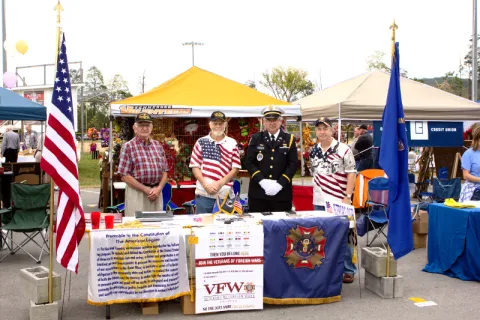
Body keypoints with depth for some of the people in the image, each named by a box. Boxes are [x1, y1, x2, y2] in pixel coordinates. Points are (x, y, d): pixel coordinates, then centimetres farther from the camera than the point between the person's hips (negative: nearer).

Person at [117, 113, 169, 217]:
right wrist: (146, 189, -11)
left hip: (157, 193, 4)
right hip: (137, 193, -4)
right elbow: (125, 176, -7)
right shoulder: (128, 146, -1)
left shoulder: (158, 145, 13)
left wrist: (159, 188, -5)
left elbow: (165, 172, 13)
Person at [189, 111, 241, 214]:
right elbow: (195, 167, 4)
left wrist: (220, 183, -10)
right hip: (203, 193, 0)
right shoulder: (201, 142, 6)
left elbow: (235, 168, 3)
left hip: (225, 194, 0)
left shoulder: (232, 143, 6)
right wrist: (205, 184, -9)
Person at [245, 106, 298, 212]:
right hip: (258, 192, 0)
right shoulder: (255, 139, 7)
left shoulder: (289, 140, 6)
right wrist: (261, 181, -13)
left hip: (282, 193, 0)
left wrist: (280, 183, -13)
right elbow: (249, 162, 1)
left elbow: (293, 164, -1)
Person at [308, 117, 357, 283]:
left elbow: (351, 174, -7)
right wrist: (317, 193, 13)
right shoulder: (313, 151, 9)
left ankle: (347, 270, 14)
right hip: (319, 202, 5)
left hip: (339, 201, -4)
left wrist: (347, 197, -13)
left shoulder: (343, 149, -6)